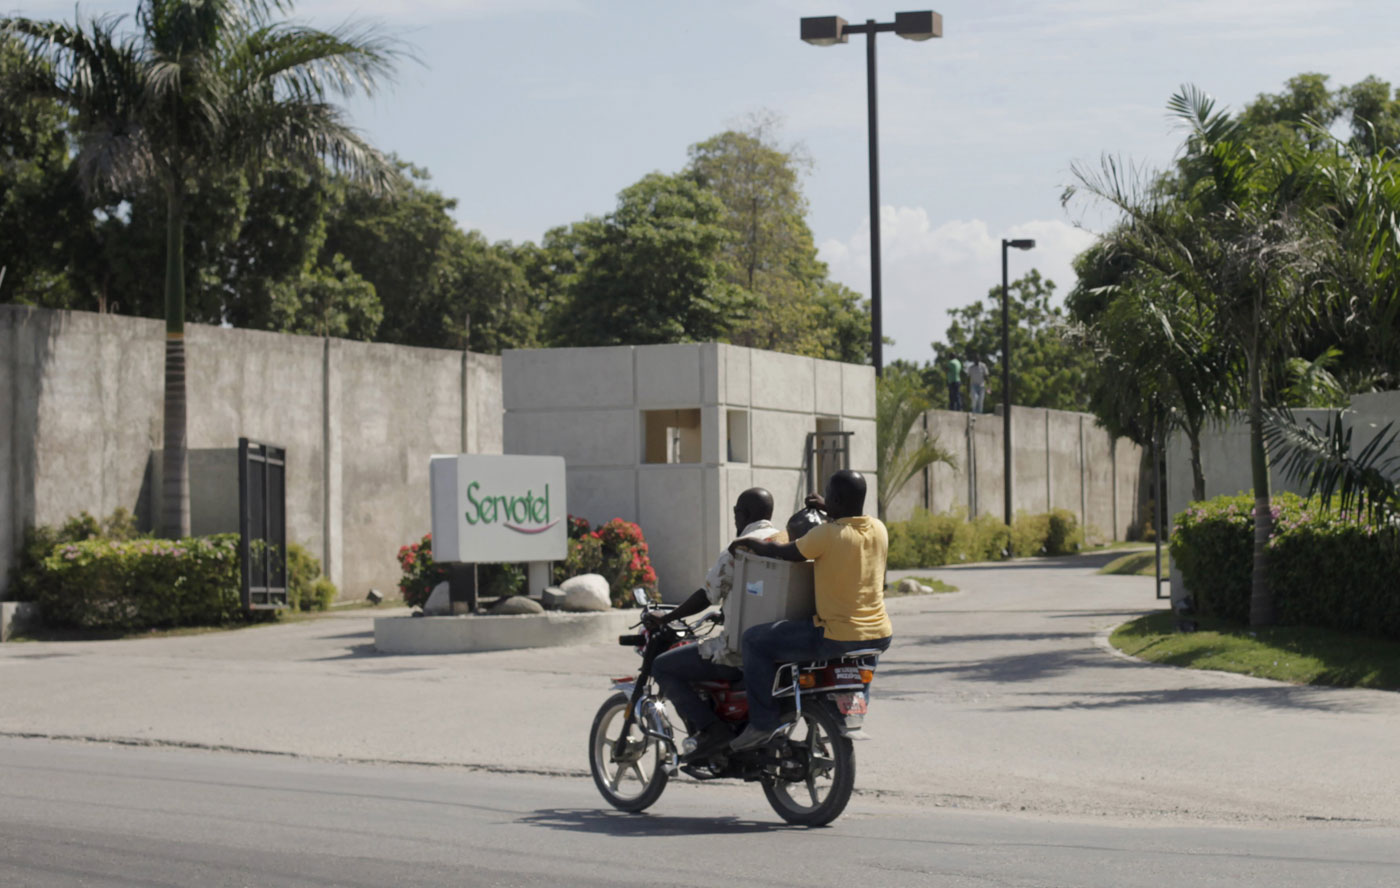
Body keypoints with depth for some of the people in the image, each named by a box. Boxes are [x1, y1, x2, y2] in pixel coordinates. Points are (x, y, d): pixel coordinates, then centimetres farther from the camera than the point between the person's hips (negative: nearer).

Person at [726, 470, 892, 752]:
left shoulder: (826, 535, -17)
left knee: (755, 641, 4)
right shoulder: (879, 529, 1)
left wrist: (748, 543, 14)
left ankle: (763, 723, 3)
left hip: (838, 637, -7)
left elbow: (783, 553, -3)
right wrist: (829, 511, 33)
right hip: (880, 636, 7)